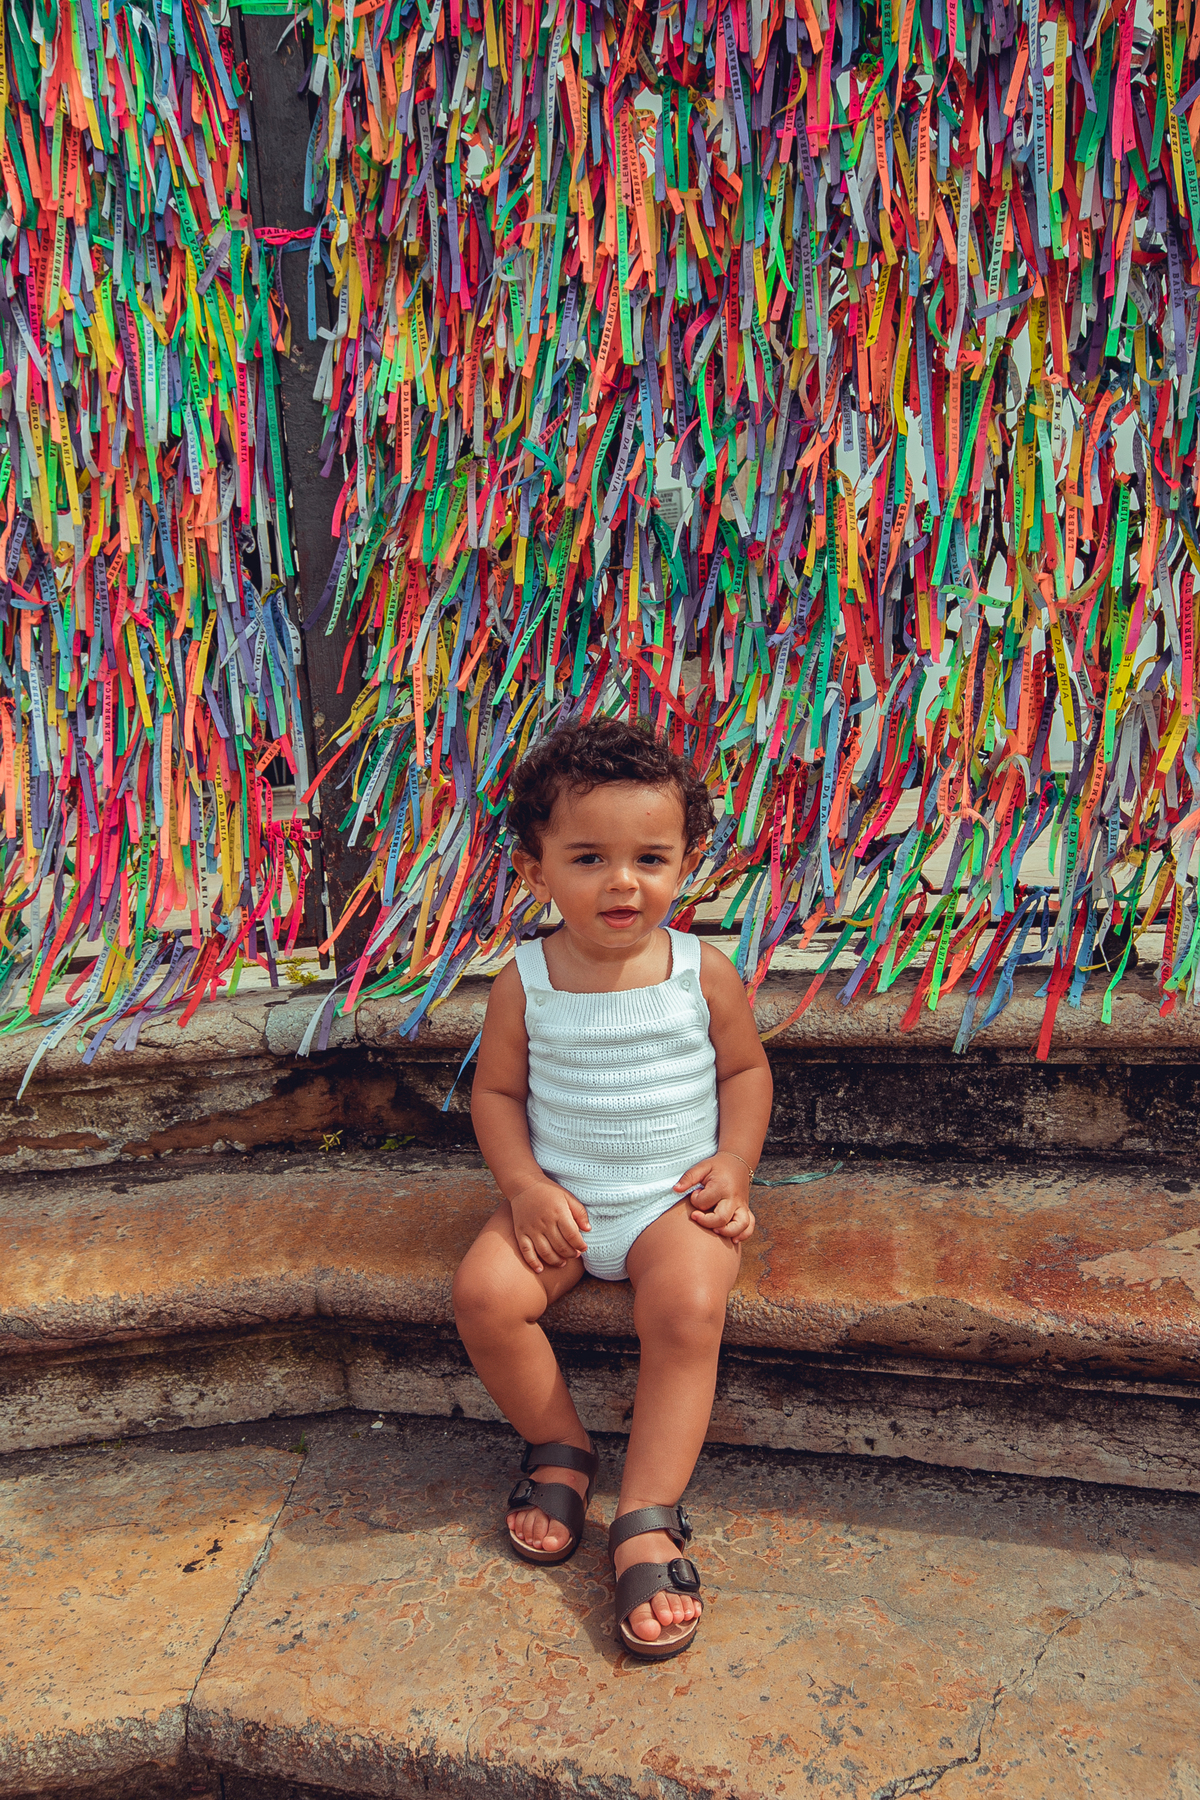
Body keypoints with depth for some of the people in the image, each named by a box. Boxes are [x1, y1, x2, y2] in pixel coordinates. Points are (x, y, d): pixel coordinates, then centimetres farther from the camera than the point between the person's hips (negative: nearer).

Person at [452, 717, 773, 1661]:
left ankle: (647, 1521, -13)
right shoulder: (525, 980, -5)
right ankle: (559, 1447, 6)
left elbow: (747, 1068, 7)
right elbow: (496, 1091, 4)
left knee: (689, 1307, -28)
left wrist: (733, 1166, -6)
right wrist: (525, 1186, -11)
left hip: (675, 1198, -1)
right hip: (560, 1198, 2)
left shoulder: (703, 971, -5)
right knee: (485, 1292, -21)